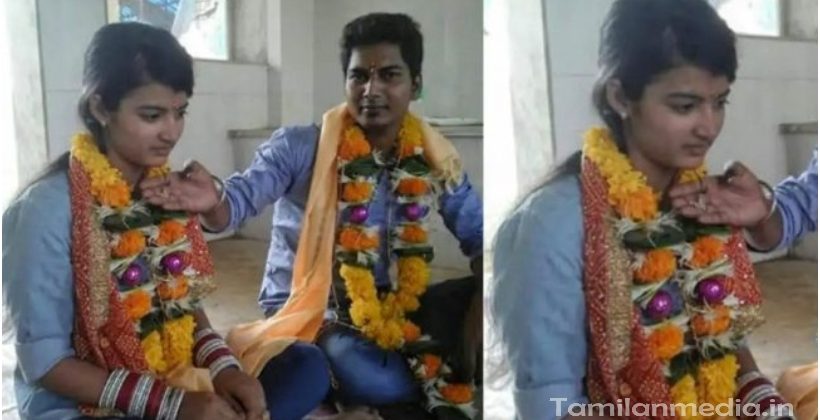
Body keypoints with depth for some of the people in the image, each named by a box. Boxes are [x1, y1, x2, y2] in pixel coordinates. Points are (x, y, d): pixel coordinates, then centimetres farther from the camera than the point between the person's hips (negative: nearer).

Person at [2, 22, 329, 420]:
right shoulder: (47, 208, -18)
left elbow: (184, 301, 8)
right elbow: (44, 362, -16)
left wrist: (224, 367, -12)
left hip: (178, 379, 7)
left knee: (307, 365, -11)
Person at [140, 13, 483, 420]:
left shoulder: (433, 159, -1)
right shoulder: (300, 146, -12)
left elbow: (478, 234, 1)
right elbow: (242, 196, -25)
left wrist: (479, 311, -18)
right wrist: (210, 204, -50)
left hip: (393, 308, 4)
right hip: (310, 310, -4)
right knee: (361, 374, -33)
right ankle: (441, 382, -5)